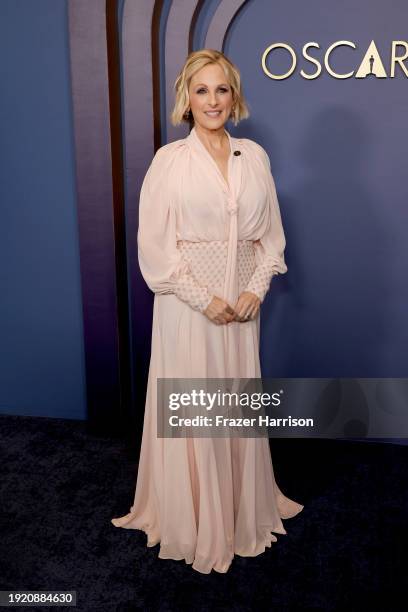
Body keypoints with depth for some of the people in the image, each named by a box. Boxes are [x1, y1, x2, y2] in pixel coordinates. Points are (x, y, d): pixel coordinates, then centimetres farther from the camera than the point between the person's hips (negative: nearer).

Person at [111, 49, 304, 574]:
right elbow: (154, 245, -9)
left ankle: (243, 511, 35)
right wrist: (205, 299, -13)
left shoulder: (254, 156, 5)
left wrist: (255, 289, -7)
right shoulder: (169, 160, -5)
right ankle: (192, 519, 26)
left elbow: (271, 232, 7)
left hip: (243, 302, 4)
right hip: (187, 302, -3)